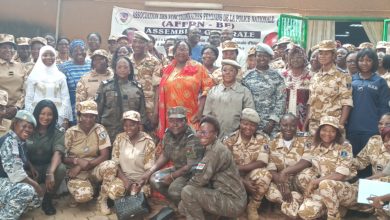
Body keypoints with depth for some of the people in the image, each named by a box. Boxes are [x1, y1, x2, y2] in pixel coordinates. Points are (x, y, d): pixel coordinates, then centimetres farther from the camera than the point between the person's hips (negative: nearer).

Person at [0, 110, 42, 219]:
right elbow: (15, 172, -28)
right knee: (26, 190, -33)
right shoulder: (9, 141, -21)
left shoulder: (20, 141, 9)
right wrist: (35, 184, -19)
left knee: (36, 199, 7)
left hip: (9, 181, 10)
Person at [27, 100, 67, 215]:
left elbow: (57, 153, -21)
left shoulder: (57, 134, -5)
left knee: (61, 169, -31)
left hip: (47, 167, 0)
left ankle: (47, 200, -7)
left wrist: (50, 173, -41)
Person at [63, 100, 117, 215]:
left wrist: (82, 167, -18)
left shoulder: (99, 130, -6)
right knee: (84, 195, -33)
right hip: (76, 172, -2)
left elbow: (104, 156, -11)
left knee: (111, 165, -31)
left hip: (94, 169, 2)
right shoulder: (70, 132, -7)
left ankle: (102, 201, -12)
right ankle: (77, 194, 8)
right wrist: (77, 161, -26)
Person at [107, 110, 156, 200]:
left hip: (141, 179, -2)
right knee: (113, 192, -27)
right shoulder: (119, 138, 1)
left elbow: (149, 168, -7)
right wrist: (125, 180, -14)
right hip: (123, 177, 2)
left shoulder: (148, 141, -6)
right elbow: (115, 163, 1)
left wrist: (141, 184, -23)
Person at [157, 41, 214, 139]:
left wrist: (200, 111, -10)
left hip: (191, 116, -3)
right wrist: (158, 114, 12)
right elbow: (162, 92, 17)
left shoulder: (198, 68, 2)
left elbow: (207, 88, -2)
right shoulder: (168, 69, 13)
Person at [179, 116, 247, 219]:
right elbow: (205, 178, 14)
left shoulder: (216, 150, -20)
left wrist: (187, 185, -3)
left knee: (188, 192, -20)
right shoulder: (212, 148, 12)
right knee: (183, 207, 10)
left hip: (233, 202, -10)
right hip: (228, 197, 10)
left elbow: (199, 180, -23)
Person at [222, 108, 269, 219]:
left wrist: (239, 167, -26)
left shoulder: (262, 139, -8)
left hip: (252, 176, 1)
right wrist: (243, 182, -28)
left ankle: (253, 207, -7)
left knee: (264, 174, -32)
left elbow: (262, 163, -17)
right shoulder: (229, 140, -11)